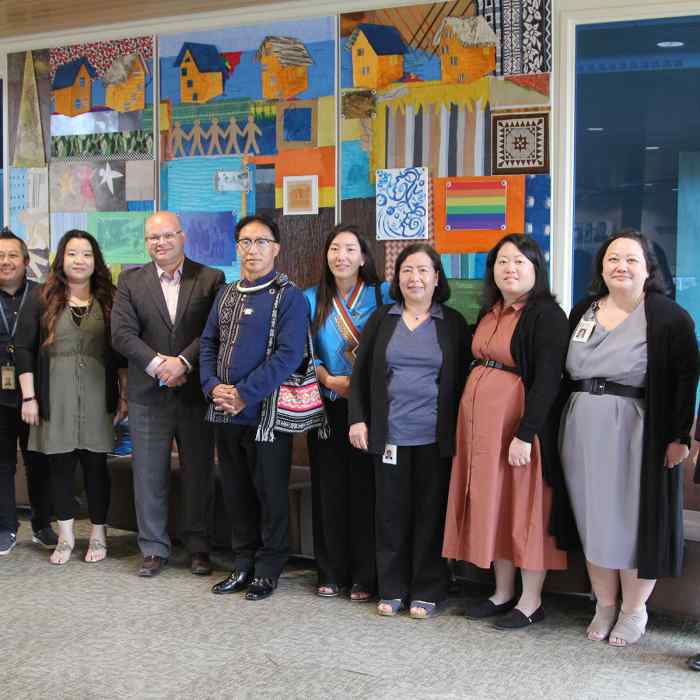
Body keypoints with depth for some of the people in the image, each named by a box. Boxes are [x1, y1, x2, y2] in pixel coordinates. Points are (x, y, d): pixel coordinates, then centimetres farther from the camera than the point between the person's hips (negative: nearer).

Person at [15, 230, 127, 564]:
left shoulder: (109, 300, 5)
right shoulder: (41, 298, 2)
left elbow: (121, 352, 6)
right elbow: (24, 349, 1)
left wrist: (124, 395, 2)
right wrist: (29, 397, -4)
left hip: (98, 398, 0)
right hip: (55, 399, 0)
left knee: (95, 464, 5)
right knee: (60, 465, 7)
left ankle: (98, 534, 19)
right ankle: (65, 535, 20)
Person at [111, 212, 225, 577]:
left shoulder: (211, 279, 2)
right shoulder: (130, 281, 6)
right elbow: (122, 333, -4)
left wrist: (183, 362, -17)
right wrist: (158, 365, -15)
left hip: (196, 392, -1)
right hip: (148, 394, 1)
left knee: (198, 474, 7)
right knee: (149, 475, 6)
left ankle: (197, 546, 20)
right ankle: (154, 548, 18)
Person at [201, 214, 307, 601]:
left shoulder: (288, 296, -7)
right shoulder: (226, 295, 13)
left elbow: (288, 354, -16)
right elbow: (208, 343, 15)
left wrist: (244, 394, -18)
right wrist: (213, 386, -4)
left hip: (265, 413, -6)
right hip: (225, 411, 6)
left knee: (270, 492, 4)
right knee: (236, 491, 14)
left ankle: (267, 570, 17)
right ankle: (243, 564, 26)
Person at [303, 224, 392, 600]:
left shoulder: (382, 295, 1)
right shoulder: (312, 299, 8)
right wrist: (328, 378, -10)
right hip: (328, 405, 2)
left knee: (365, 487, -2)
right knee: (329, 487, 5)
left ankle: (365, 576, 7)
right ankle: (332, 572, 16)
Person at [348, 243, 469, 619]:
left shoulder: (453, 323, 4)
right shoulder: (381, 319, 8)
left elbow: (461, 377, 4)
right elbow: (360, 373, 9)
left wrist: (458, 429, -2)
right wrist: (357, 419, 0)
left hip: (435, 436, -1)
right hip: (389, 433, 1)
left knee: (431, 512, 5)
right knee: (391, 511, 7)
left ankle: (426, 592, 16)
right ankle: (392, 589, 18)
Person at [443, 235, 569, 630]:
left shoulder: (547, 316, -10)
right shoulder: (489, 313, 13)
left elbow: (548, 380, -17)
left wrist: (525, 434, -23)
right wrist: (468, 422, 10)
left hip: (517, 421, -8)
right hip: (480, 420, 8)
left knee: (524, 507, 0)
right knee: (491, 505, 12)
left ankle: (531, 601, 12)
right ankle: (503, 593, 24)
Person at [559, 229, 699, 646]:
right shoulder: (582, 312, 11)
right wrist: (562, 426, 9)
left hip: (635, 433, -5)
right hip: (582, 431, 5)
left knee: (634, 521, 4)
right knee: (592, 518, 10)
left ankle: (634, 610, 20)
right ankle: (604, 605, 25)